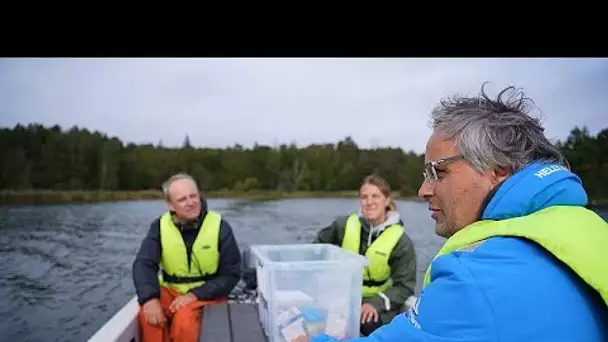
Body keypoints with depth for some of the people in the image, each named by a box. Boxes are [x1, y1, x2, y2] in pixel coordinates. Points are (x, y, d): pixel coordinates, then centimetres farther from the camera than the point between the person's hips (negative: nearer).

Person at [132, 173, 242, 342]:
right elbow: (144, 264, -13)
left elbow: (231, 274, -10)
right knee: (149, 314, -28)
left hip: (207, 294, -2)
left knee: (184, 318, -31)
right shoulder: (160, 226, -5)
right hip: (170, 290, 2)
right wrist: (150, 298, -33)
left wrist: (195, 295, -22)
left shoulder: (220, 226, -13)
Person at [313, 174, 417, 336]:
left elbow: (404, 286, -9)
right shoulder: (344, 225, -3)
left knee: (370, 323, -33)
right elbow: (318, 246, 15)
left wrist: (377, 303, -24)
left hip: (378, 301, -2)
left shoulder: (401, 241, -10)